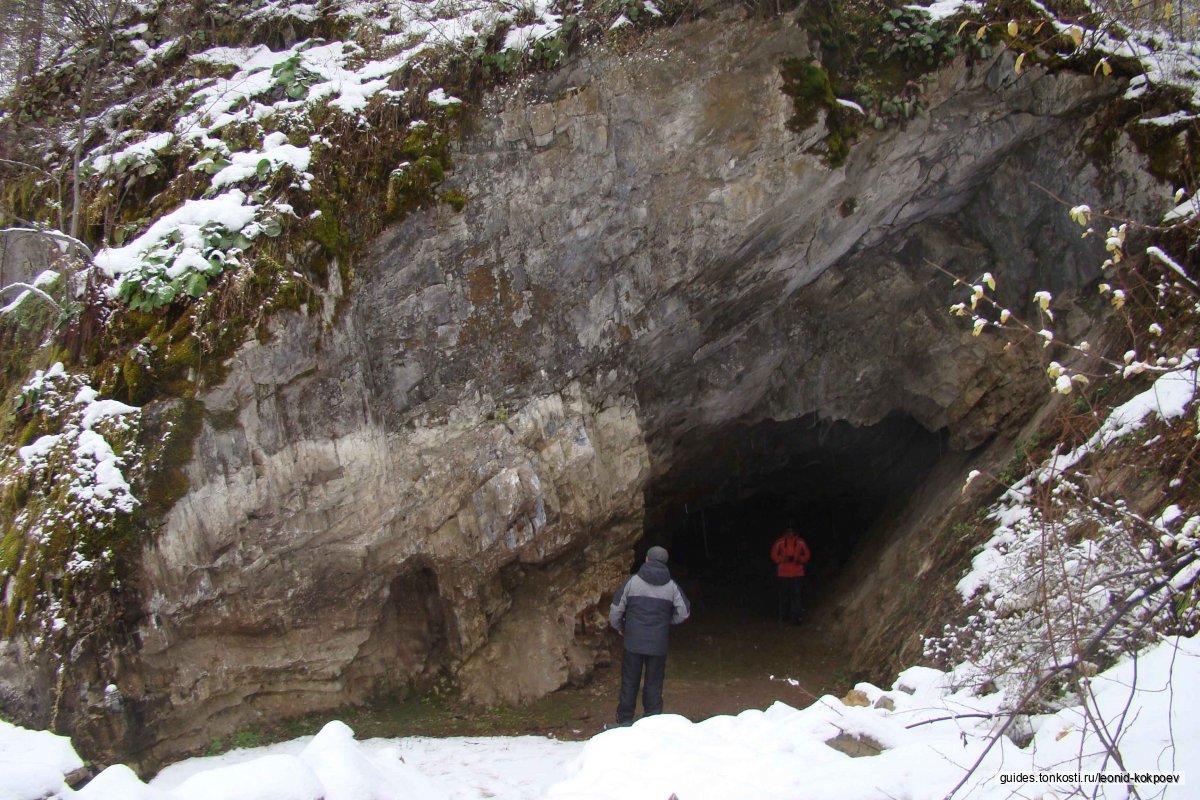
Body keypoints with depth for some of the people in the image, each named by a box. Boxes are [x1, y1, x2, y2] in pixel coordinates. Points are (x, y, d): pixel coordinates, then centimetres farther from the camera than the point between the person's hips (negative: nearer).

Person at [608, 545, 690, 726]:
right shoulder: (672, 586, -1)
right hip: (658, 645, 1)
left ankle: (624, 720, 17)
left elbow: (616, 610, -5)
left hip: (633, 643, -1)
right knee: (654, 684, 10)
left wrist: (619, 627, 13)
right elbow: (684, 612, 1)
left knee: (629, 682, 10)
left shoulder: (633, 581, -6)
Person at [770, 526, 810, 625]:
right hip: (783, 573, 0)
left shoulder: (801, 542, 4)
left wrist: (799, 559, -10)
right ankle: (783, 617, 18)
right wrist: (784, 559, -15)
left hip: (797, 574, 1)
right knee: (784, 595, 6)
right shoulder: (779, 542, -1)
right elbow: (774, 556, 1)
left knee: (797, 595, -6)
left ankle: (795, 618, -2)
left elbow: (807, 555, 9)